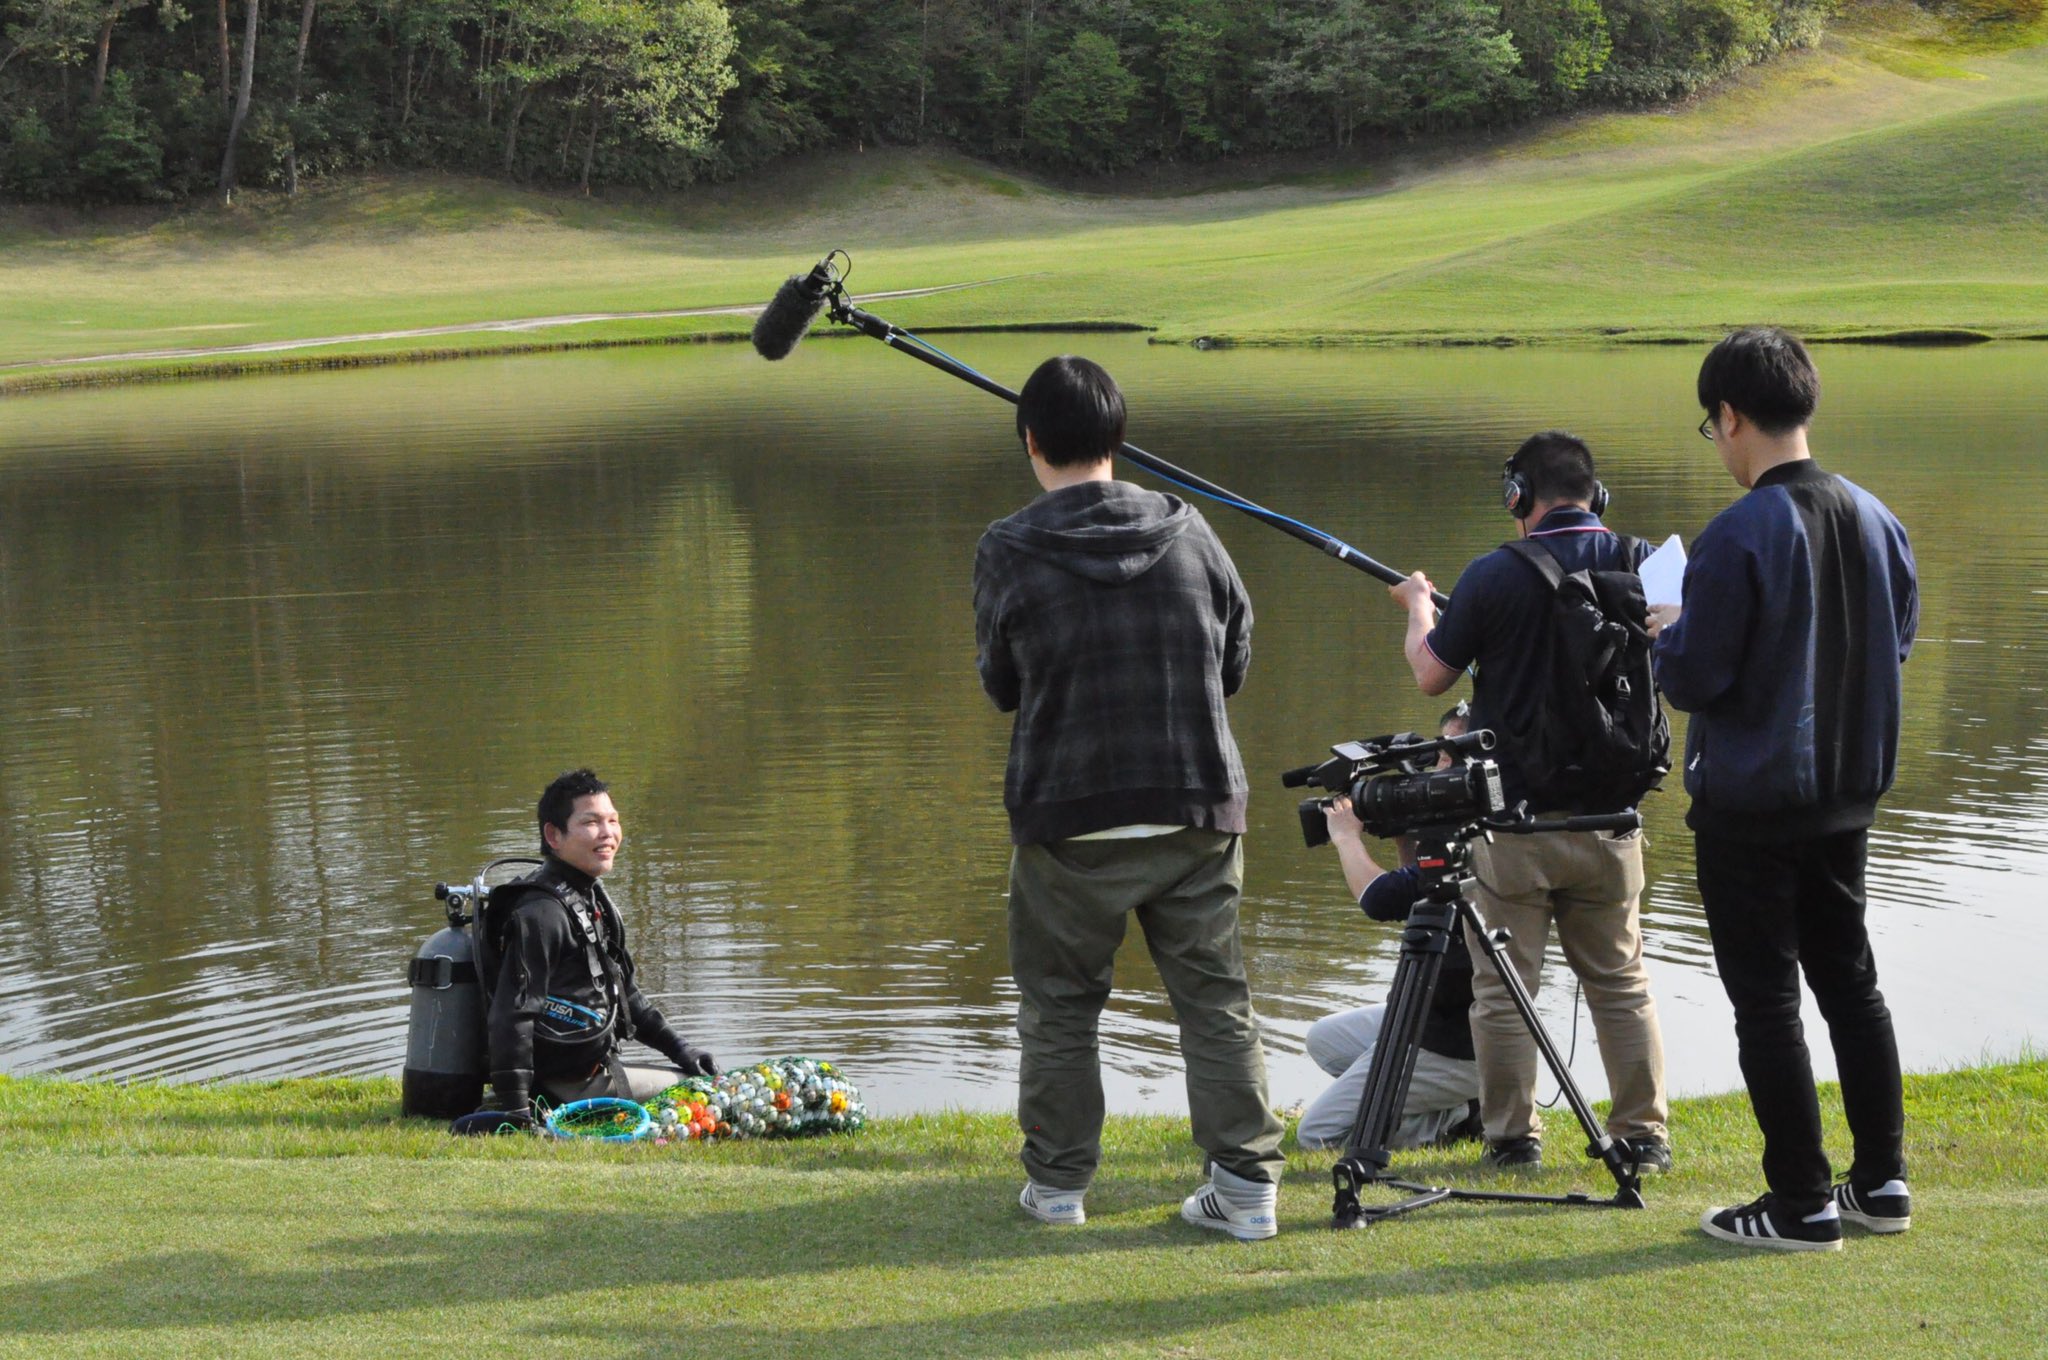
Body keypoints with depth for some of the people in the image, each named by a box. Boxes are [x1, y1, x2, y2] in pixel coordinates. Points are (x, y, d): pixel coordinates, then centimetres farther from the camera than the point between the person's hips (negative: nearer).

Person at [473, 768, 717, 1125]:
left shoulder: (591, 898, 13)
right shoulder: (542, 912, -20)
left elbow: (622, 991, 25)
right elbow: (513, 1013, -25)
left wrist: (678, 1049, 19)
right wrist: (516, 1108, -29)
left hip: (596, 1065, 10)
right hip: (569, 1087, -10)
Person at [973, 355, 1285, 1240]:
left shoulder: (1010, 552, -8)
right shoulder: (1187, 532, 0)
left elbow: (1000, 685, 5)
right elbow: (1235, 661, 10)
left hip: (1067, 815, -2)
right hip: (1197, 808, 2)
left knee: (1059, 1004, 12)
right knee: (1216, 999, 8)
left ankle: (1058, 1183, 18)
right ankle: (1247, 1183, 6)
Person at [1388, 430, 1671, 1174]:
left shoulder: (1495, 577, -13)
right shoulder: (1640, 565, -4)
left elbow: (1431, 675, -1)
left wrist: (1418, 606, 17)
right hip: (1610, 819, 4)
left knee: (1503, 988, 7)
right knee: (1621, 982, 14)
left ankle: (1513, 1135, 10)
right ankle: (1644, 1134, 16)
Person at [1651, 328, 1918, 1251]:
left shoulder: (1738, 537, -20)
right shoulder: (1874, 519, 2)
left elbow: (1693, 679, -19)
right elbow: (1898, 638, 13)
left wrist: (1667, 633, 1)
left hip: (1749, 802, -7)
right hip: (1848, 793, 7)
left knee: (1765, 999, 1)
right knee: (1849, 980, 17)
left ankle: (1801, 1203, 4)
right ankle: (1881, 1182, 22)